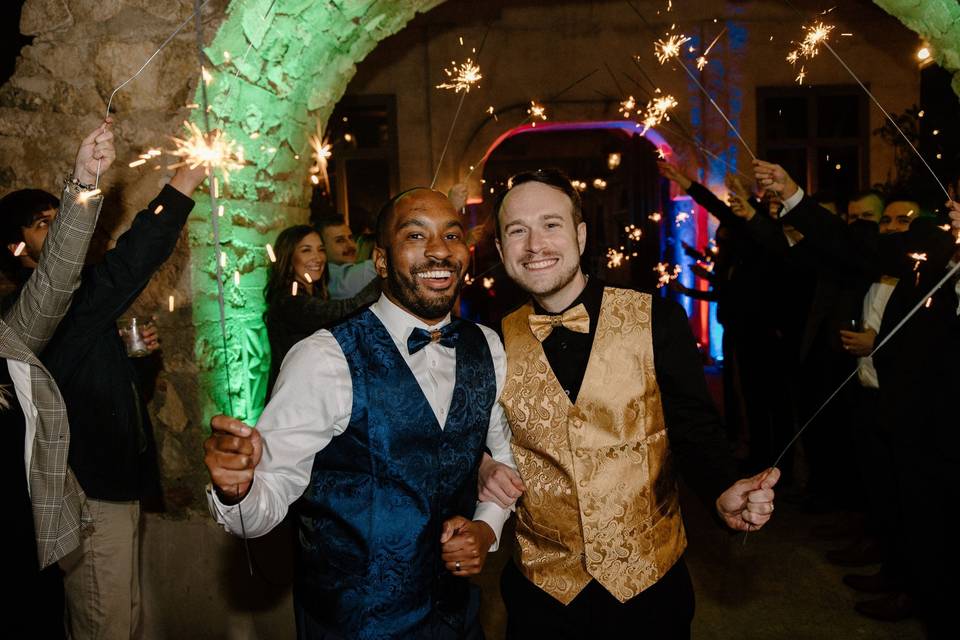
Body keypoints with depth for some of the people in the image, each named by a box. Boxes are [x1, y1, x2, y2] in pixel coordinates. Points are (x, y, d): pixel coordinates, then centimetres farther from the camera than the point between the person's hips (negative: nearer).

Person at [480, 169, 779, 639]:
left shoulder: (657, 319, -11)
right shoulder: (496, 343, -5)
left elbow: (694, 429, -7)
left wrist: (722, 493, -25)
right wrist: (485, 467, -11)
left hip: (651, 578, -1)